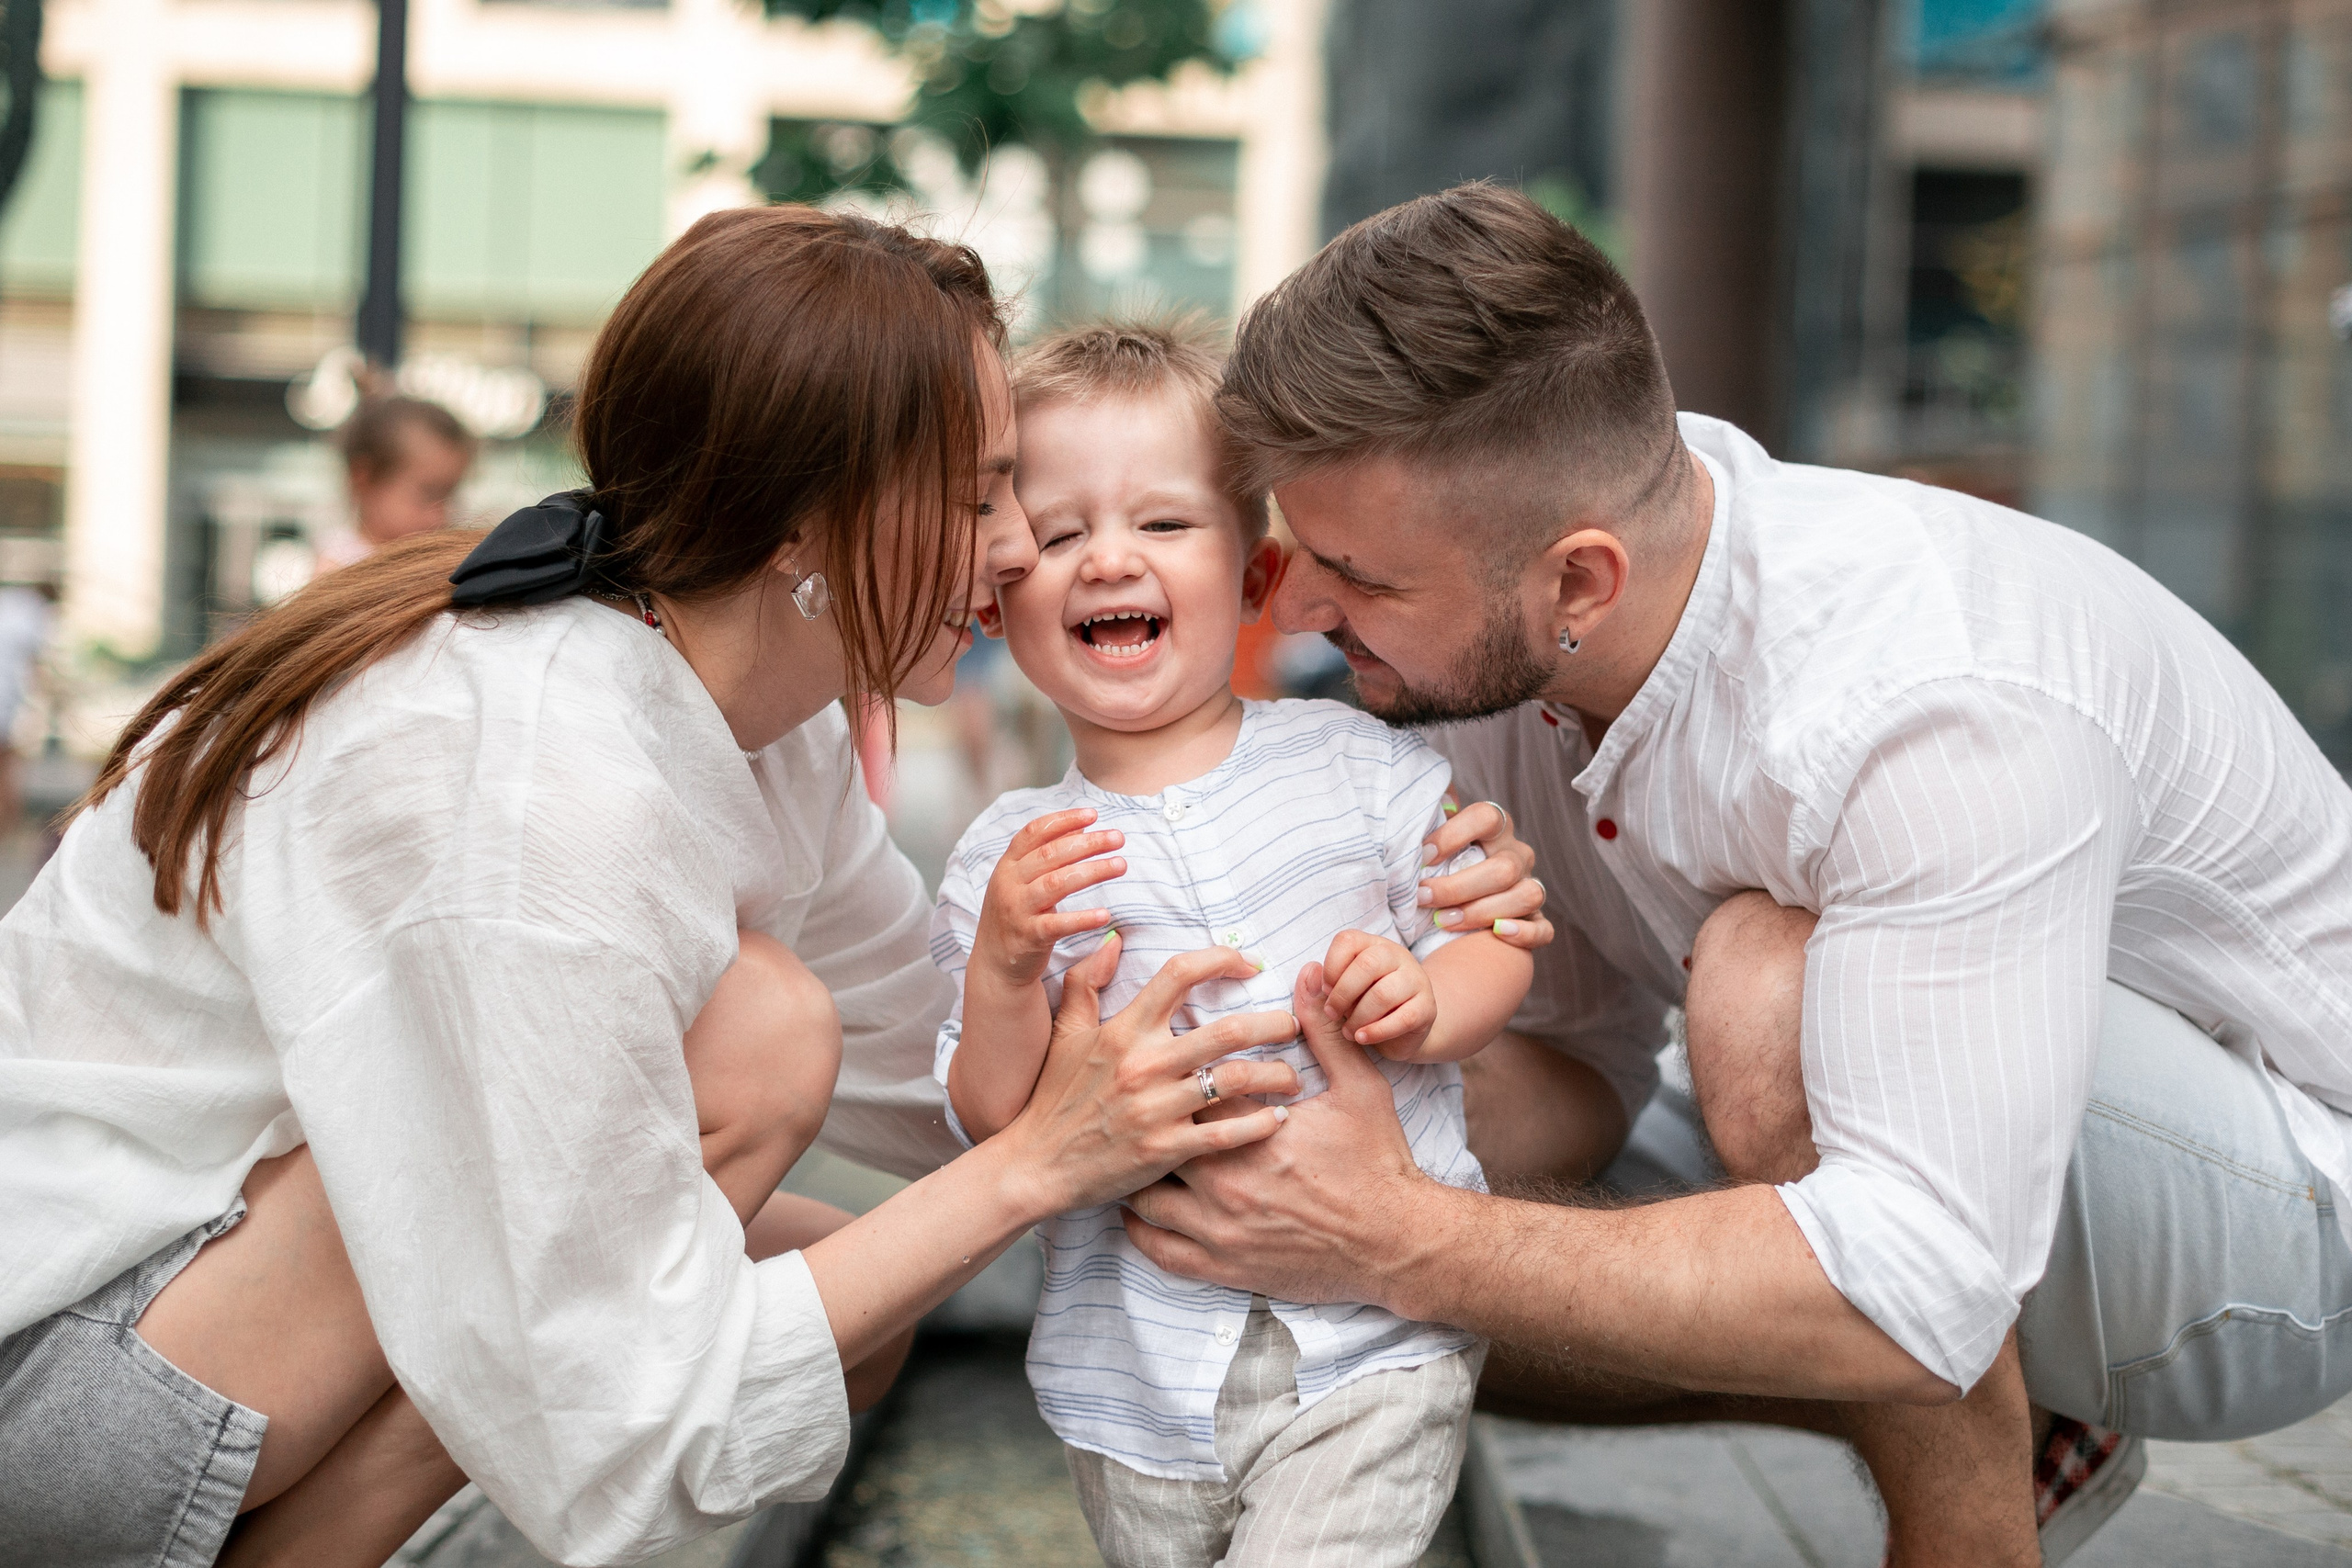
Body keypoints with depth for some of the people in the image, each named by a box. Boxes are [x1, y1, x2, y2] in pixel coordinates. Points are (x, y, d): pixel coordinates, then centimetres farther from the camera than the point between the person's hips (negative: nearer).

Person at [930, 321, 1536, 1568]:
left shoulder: (1353, 763, 0)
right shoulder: (1006, 856, 0)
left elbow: (1496, 937, 6)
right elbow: (996, 1129, -2)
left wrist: (1424, 1002, -14)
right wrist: (1003, 970, -19)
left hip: (1372, 1336, -1)